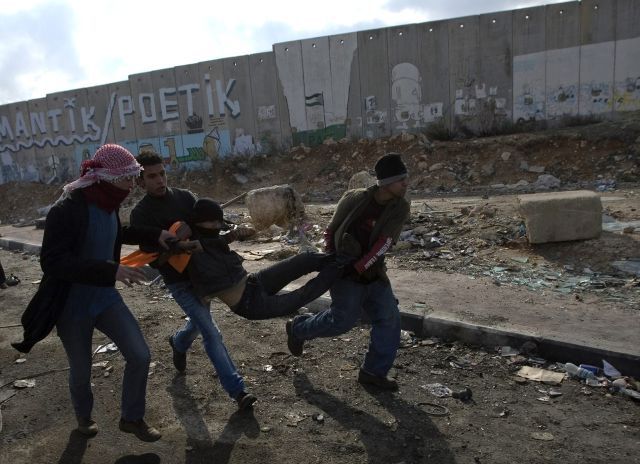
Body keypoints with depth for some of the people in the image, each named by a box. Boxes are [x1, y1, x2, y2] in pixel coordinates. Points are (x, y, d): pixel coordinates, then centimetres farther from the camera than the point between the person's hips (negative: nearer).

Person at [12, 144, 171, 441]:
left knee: (139, 355, 0)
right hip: (73, 307, -6)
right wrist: (110, 270, -36)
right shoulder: (67, 209, -24)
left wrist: (154, 235, 7)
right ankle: (84, 417, 46)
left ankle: (132, 418, 23)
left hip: (105, 297, 6)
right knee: (81, 372, 14)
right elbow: (52, 261, -29)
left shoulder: (106, 204, -2)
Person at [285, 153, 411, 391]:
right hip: (346, 270, -5)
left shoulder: (401, 208, -9)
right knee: (343, 319, -6)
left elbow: (383, 244, -17)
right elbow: (331, 231, -3)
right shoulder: (354, 199, -17)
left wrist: (359, 266, -24)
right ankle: (298, 328, 20)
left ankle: (374, 371, 15)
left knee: (389, 319, 0)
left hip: (372, 271, 5)